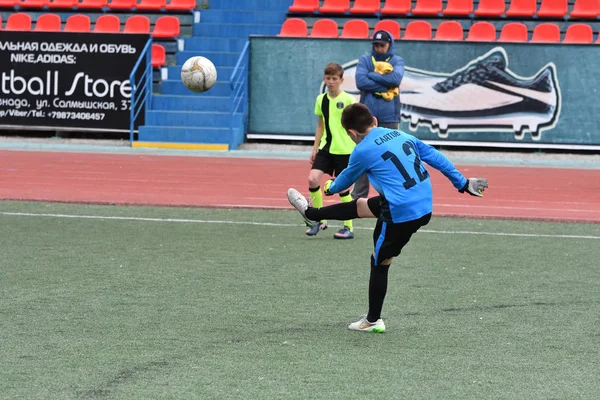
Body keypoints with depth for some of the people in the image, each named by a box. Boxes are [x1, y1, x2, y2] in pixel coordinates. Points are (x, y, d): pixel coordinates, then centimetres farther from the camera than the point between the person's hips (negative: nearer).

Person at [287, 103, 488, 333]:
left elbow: (346, 179, 10)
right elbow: (436, 158, 11)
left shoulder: (363, 151, -10)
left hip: (400, 215, -7)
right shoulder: (403, 136, 7)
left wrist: (330, 188, 32)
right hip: (425, 208, 7)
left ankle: (373, 321, 25)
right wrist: (462, 183, 18)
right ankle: (311, 214, 45)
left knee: (380, 263, 13)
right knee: (359, 206, 25)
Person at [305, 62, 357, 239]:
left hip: (344, 150, -4)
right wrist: (315, 148, 12)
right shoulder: (321, 99, 7)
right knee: (313, 179, -10)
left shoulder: (348, 100, -7)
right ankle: (320, 220, 4)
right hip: (325, 147, 4)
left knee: (343, 188, 0)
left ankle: (348, 228, 11)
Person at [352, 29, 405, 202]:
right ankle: (358, 198, 8)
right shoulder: (365, 60, 7)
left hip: (389, 118, -1)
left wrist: (372, 75, -9)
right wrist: (385, 88, -11)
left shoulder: (397, 61, 6)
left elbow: (396, 78, -14)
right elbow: (360, 81, -9)